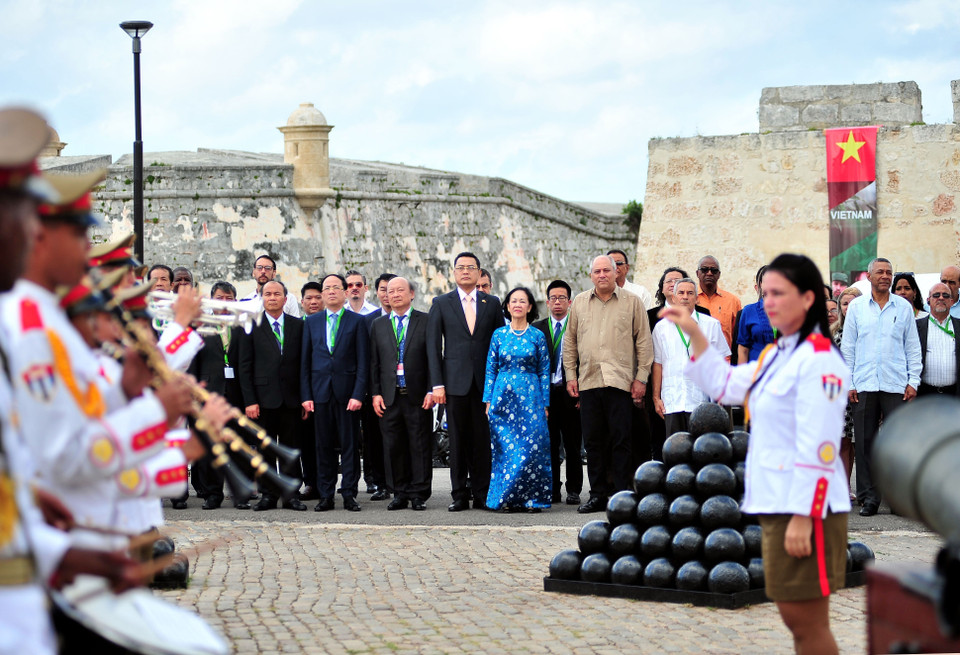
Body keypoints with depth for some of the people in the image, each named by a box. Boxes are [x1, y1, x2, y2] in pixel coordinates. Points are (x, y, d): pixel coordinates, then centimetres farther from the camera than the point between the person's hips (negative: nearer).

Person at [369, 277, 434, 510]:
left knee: (420, 446, 0)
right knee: (393, 447, 4)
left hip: (418, 395, -2)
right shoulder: (378, 325, 12)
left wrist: (431, 390, -7)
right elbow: (374, 362, 11)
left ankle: (419, 495, 6)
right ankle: (400, 494, 12)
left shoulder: (426, 322, 4)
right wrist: (375, 393, 2)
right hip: (390, 396, 3)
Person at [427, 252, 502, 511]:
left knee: (482, 440, 1)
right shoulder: (441, 303, 7)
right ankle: (459, 495, 6)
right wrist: (437, 383, -4)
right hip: (456, 381, -1)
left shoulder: (492, 303, 10)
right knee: (458, 441, 1)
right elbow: (433, 345, 4)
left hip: (485, 381, 1)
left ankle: (481, 493, 8)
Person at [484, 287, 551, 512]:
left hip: (530, 398, -1)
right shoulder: (499, 335, 7)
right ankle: (509, 499, 6)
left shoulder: (537, 336, 4)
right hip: (503, 397, 1)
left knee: (532, 446, -7)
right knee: (506, 448, 0)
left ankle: (532, 498, -1)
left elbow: (544, 371, 4)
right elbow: (490, 369, 8)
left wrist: (545, 404, -1)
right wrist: (488, 401, 2)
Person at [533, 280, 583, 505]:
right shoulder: (537, 329, 10)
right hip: (545, 393, 2)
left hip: (570, 392, -2)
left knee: (572, 445, 2)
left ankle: (574, 490, 8)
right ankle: (552, 490, 9)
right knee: (549, 444, 4)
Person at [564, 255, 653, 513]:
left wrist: (641, 377, -3)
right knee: (593, 441, 5)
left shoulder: (631, 302, 5)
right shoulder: (579, 302, 12)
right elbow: (570, 341, 16)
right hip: (588, 382, 3)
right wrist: (570, 375, 8)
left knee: (621, 440, -4)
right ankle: (598, 494, 12)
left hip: (621, 382, -3)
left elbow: (643, 341, 3)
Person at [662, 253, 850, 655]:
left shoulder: (818, 359, -14)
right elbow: (725, 385, 29)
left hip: (805, 509, -10)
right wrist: (694, 334, 20)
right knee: (794, 617, 14)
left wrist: (803, 516, -22)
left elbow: (818, 448, -20)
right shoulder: (777, 356, 14)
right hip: (774, 504, 10)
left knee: (807, 621, -4)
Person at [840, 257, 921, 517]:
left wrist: (913, 382, 1)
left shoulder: (904, 307, 8)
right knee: (865, 443, 2)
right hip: (864, 386, 1)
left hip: (896, 386, 0)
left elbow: (913, 347, 10)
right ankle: (868, 497, 8)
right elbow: (847, 347, 9)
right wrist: (848, 383, 2)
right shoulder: (856, 307, 8)